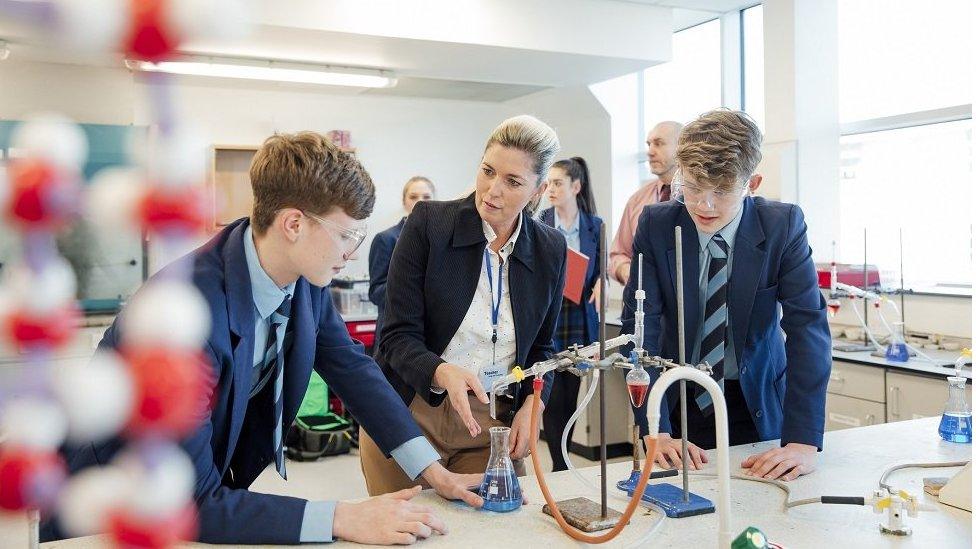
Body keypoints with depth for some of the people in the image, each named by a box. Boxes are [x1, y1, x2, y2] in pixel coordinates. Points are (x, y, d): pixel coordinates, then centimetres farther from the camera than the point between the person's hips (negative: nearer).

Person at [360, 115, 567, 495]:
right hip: (410, 417, -2)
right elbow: (398, 337, -12)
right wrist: (443, 374, -31)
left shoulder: (551, 250, -1)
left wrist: (531, 405, -6)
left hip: (493, 427, 2)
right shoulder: (428, 222, -10)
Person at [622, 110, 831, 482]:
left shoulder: (784, 225, -15)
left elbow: (808, 326, -19)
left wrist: (804, 441, -29)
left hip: (758, 401, 0)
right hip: (681, 399, 0)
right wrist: (655, 430, -26)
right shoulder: (655, 225, -14)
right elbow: (641, 326, -17)